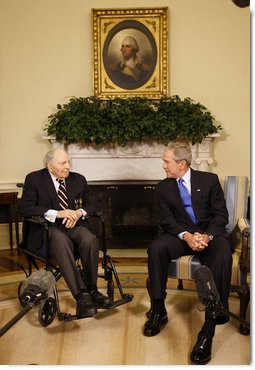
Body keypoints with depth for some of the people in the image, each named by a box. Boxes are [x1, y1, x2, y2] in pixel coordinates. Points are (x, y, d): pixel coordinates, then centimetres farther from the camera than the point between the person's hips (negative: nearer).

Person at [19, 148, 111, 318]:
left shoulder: (78, 179, 13)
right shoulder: (34, 179, 2)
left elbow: (94, 202, 13)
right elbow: (25, 208, -9)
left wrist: (80, 212, -11)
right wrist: (56, 213, -20)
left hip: (74, 225, 3)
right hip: (48, 228, -3)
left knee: (90, 239, -31)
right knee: (61, 241, -38)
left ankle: (92, 290, -16)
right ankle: (81, 296, -38)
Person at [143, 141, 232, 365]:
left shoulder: (209, 179, 4)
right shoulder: (163, 187, 9)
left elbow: (221, 214, 0)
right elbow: (166, 220, 1)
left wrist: (207, 236, -19)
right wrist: (187, 236, -18)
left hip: (210, 233, -1)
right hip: (180, 235, 2)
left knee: (223, 254, -36)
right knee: (156, 247, -31)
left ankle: (208, 330, -33)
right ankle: (158, 311, -14)